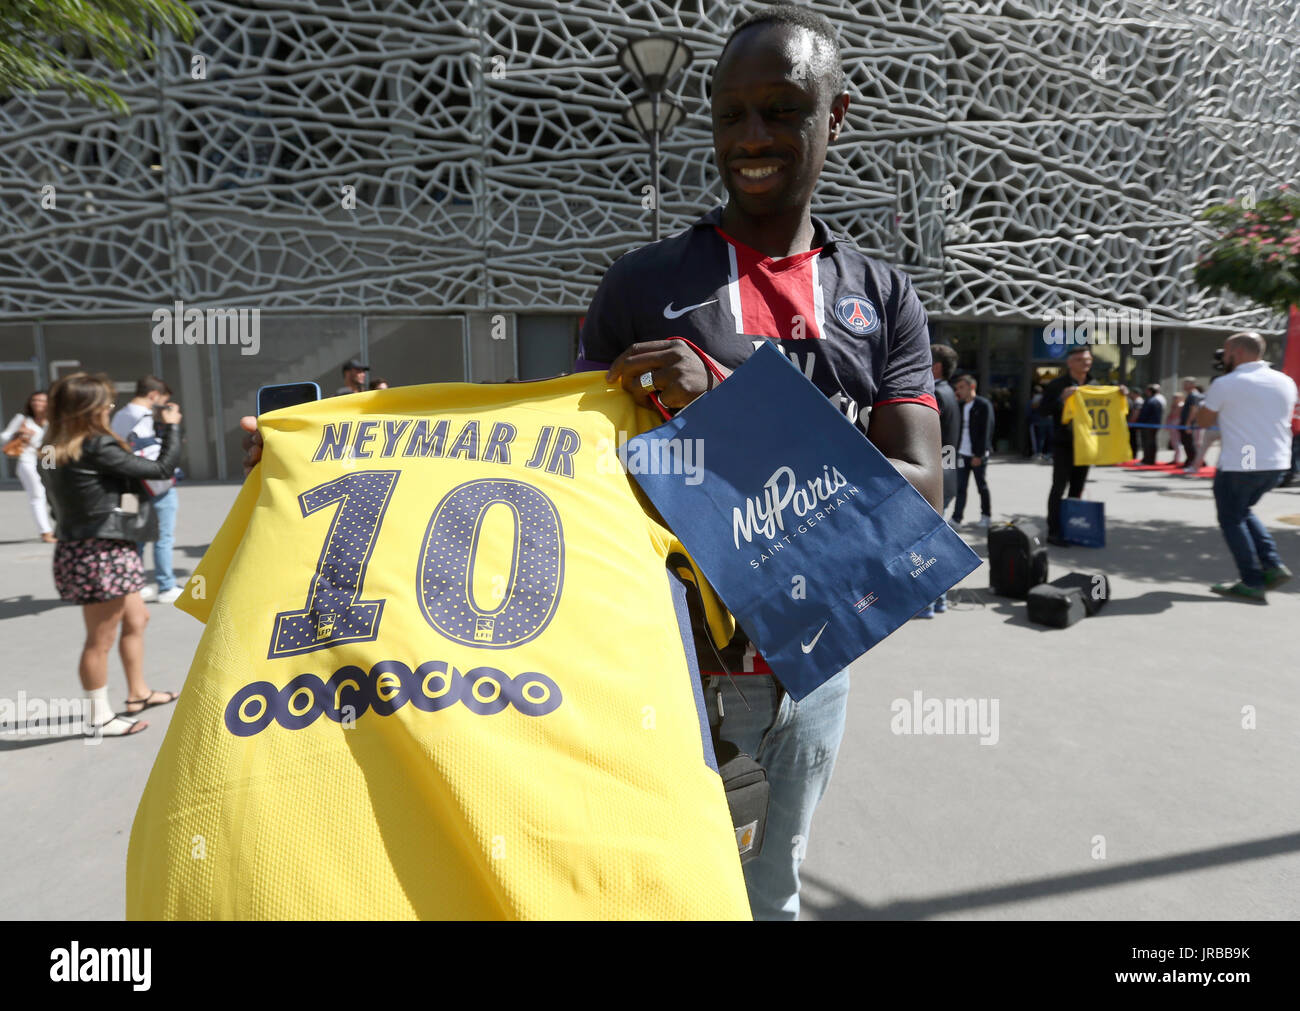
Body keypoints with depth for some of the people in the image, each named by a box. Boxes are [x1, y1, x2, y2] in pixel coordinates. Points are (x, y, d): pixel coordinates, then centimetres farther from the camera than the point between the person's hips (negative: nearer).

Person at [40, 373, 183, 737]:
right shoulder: (96, 448, -18)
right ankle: (101, 718, 16)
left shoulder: (55, 449, 8)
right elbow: (161, 469, -15)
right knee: (100, 640, 3)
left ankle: (138, 693, 35)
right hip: (101, 553, -10)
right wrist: (171, 427, -2)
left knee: (136, 618, 23)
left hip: (81, 549, 10)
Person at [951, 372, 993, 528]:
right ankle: (956, 517, 4)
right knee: (960, 487, 3)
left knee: (982, 487, 6)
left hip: (978, 455, -5)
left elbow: (986, 431, -11)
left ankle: (986, 515, 21)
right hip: (962, 454, 5)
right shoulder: (960, 406, 12)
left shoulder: (983, 405, -7)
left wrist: (979, 455, -15)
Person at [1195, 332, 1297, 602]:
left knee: (1231, 519, 7)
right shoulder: (1286, 382, 7)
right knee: (1243, 512, 24)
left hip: (1238, 466, -7)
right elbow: (1285, 419, 21)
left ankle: (1252, 583, 5)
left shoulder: (1225, 385, -11)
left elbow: (1202, 421, -1)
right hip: (1277, 465, 7)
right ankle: (1273, 565, 12)